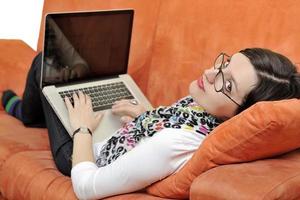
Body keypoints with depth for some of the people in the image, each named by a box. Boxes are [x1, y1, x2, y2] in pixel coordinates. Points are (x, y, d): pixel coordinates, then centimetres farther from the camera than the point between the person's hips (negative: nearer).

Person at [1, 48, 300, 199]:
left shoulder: (175, 145, -48)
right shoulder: (207, 104, -24)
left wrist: (83, 128, -19)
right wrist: (146, 116, -5)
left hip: (82, 156, -6)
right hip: (111, 140, 6)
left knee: (45, 62, 10)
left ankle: (26, 112, 47)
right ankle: (31, 111, 56)